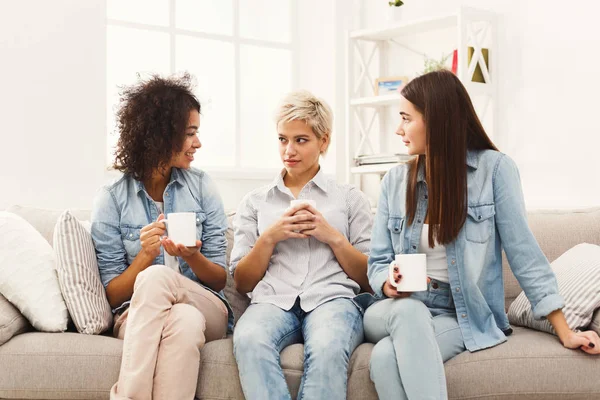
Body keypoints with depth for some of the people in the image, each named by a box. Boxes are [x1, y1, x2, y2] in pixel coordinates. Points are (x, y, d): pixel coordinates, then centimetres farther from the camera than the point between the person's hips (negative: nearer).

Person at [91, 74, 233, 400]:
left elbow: (220, 278, 6)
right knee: (183, 321, -36)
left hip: (205, 309, 2)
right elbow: (113, 296, -1)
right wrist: (145, 256, -18)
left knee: (156, 277, -32)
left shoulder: (201, 187, 5)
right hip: (137, 315, -1)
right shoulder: (111, 200, -1)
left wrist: (192, 257, -16)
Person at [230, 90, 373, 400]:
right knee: (249, 339, -37)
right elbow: (242, 283, 15)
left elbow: (369, 279, 13)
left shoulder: (350, 198, 18)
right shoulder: (255, 202, 22)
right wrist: (270, 237, 0)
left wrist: (333, 236, -2)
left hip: (332, 298, -1)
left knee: (328, 348, -38)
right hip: (273, 301, 1)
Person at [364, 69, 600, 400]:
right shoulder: (395, 180, 6)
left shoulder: (494, 168, -5)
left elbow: (522, 251, -5)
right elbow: (378, 261, 8)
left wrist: (564, 331, -8)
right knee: (411, 311, -36)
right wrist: (389, 284, -17)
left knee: (386, 359, -34)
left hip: (464, 316, -3)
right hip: (397, 311, 3)